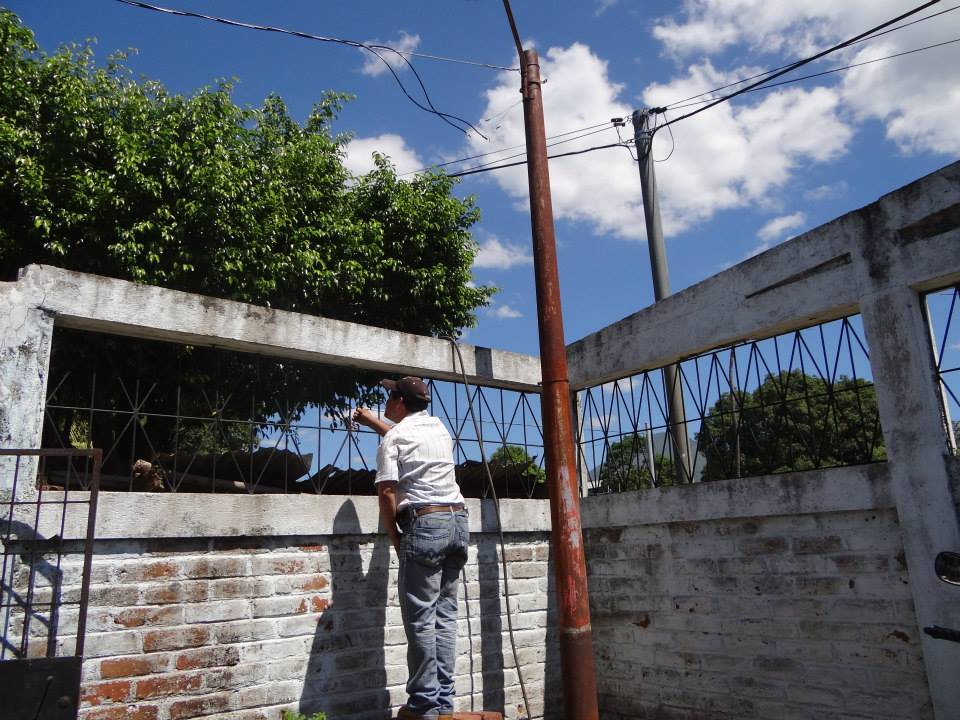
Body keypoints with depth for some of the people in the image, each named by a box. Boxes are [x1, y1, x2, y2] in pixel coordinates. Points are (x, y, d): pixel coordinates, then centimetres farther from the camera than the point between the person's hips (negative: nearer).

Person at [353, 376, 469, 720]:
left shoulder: (393, 438, -2)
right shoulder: (437, 426, 17)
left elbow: (387, 492, -10)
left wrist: (395, 537, 2)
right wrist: (373, 421, 50)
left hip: (424, 523, -7)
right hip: (457, 520, 7)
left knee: (420, 617, -2)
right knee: (445, 614, 9)